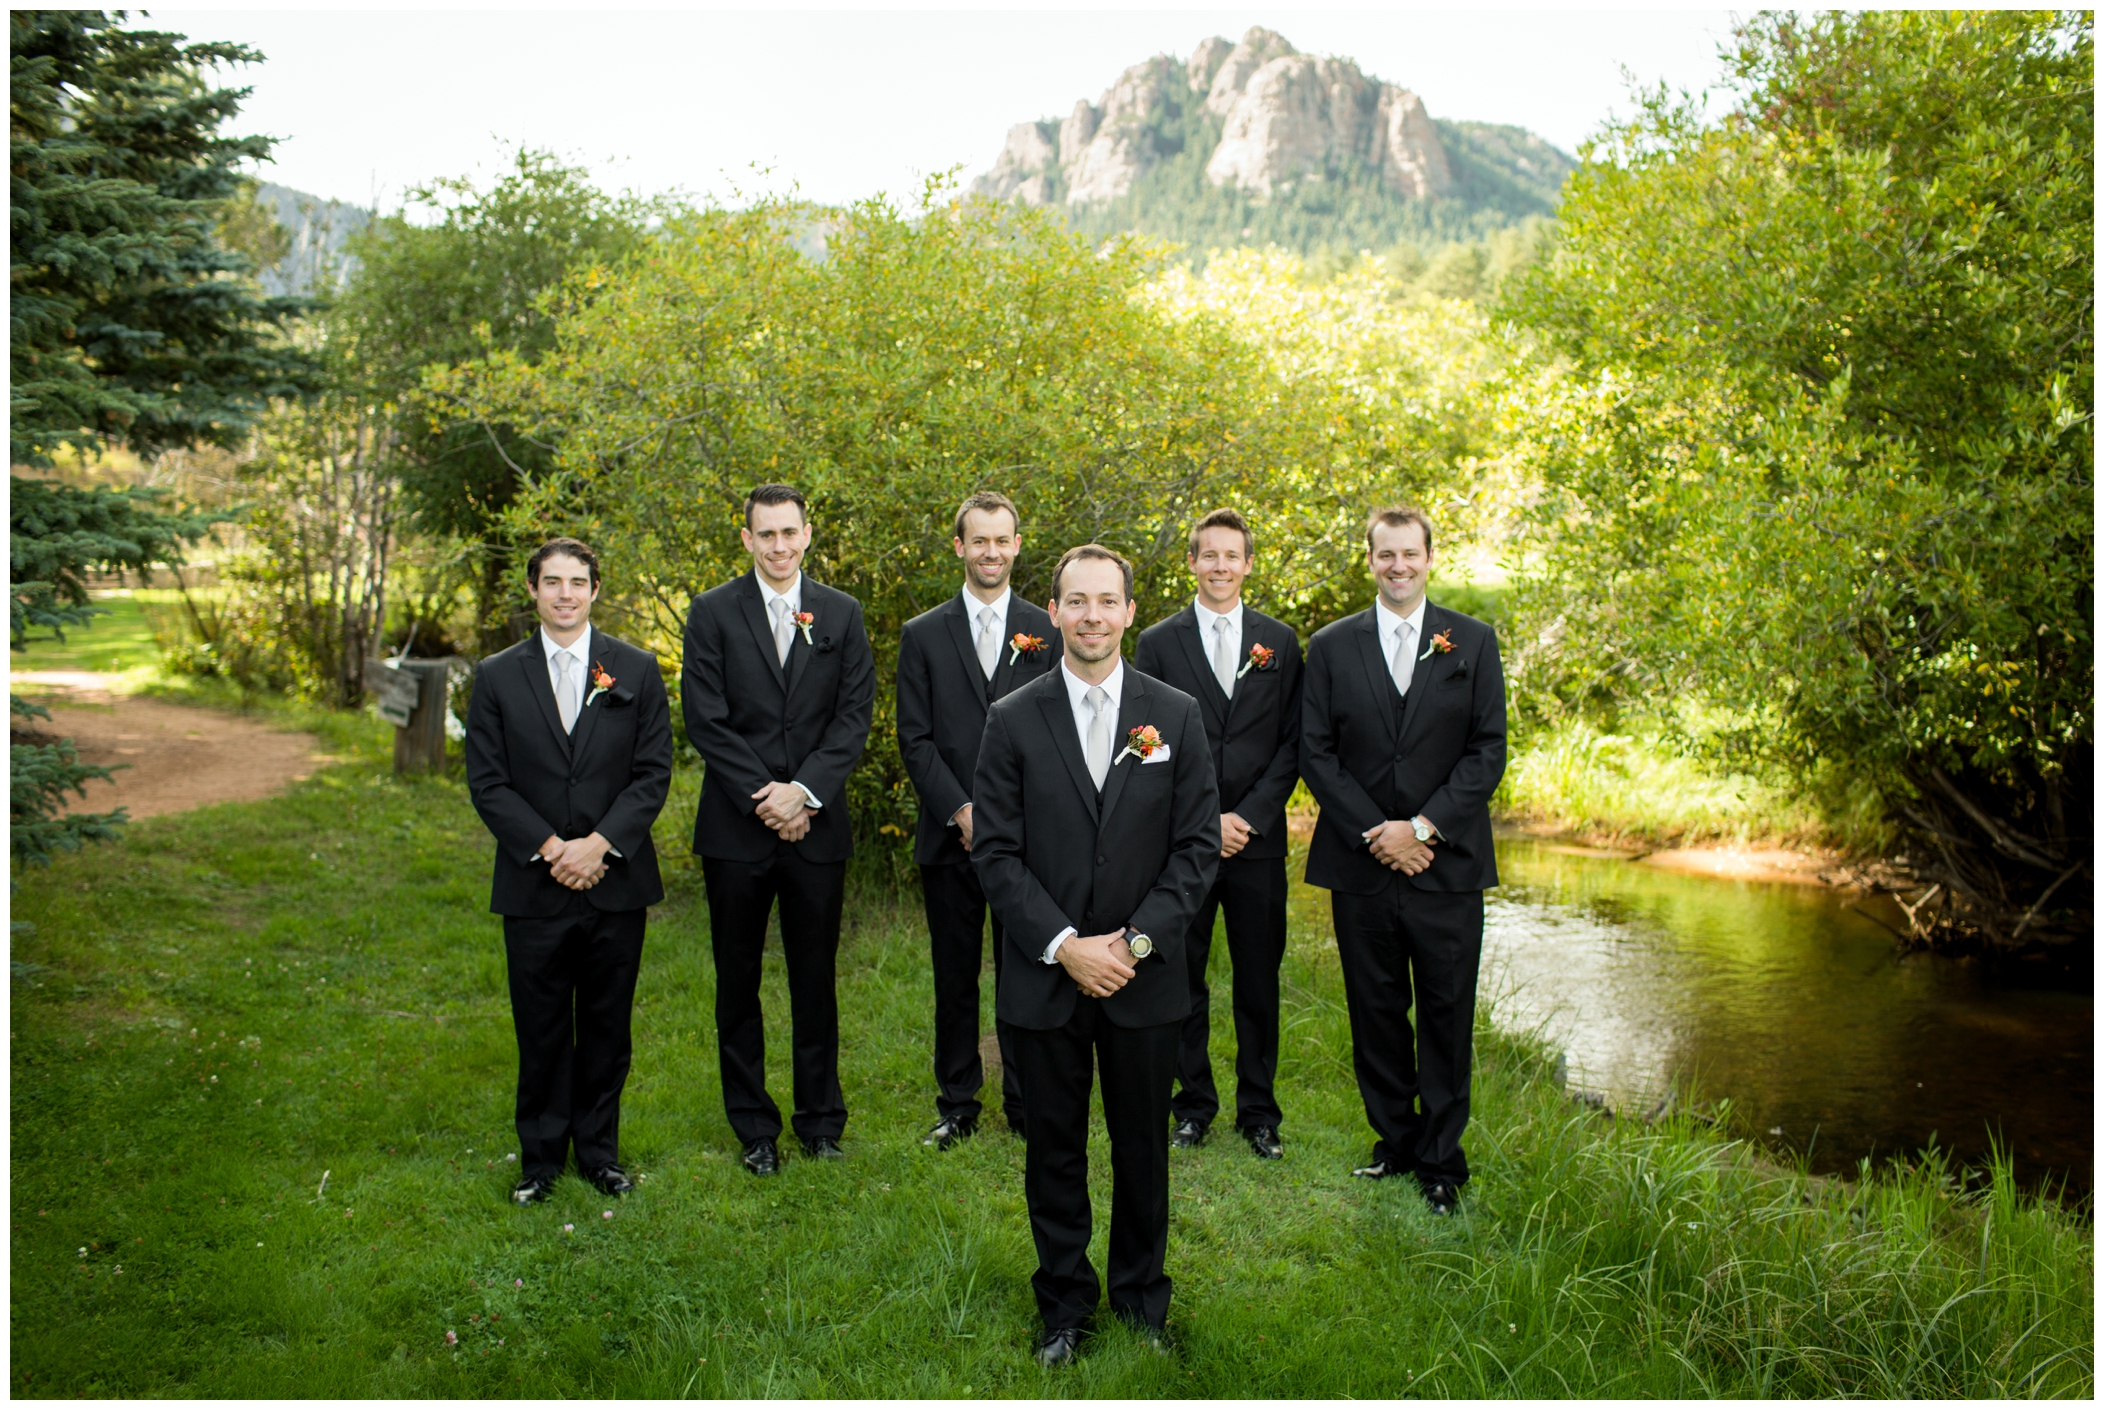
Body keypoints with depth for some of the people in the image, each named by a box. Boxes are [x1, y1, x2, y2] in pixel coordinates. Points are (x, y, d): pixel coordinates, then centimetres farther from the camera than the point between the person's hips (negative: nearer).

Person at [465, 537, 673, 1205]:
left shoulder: (636, 670, 4)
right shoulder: (497, 676, 4)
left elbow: (654, 772, -1)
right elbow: (486, 781, 0)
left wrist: (601, 842, -13)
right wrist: (548, 848, -12)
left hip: (616, 882, 0)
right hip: (534, 887, 0)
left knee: (608, 1026, 10)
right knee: (540, 1030, 7)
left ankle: (599, 1150, 25)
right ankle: (540, 1158, 22)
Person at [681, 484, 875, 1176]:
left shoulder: (841, 614, 6)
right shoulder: (712, 612, 1)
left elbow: (854, 715, 0)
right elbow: (705, 719, -5)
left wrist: (804, 790, -12)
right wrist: (762, 798, -12)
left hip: (817, 826, 1)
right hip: (736, 831, -1)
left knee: (815, 981, 10)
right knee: (738, 983, 8)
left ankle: (821, 1119, 24)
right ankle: (754, 1127, 22)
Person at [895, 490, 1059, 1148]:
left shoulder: (1047, 631, 5)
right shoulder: (923, 635, 6)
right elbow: (915, 739, 1)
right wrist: (960, 812, -10)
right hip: (950, 837, 1)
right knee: (955, 978, 9)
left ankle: (1026, 1105, 19)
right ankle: (957, 1106, 22)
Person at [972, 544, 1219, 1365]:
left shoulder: (1176, 715, 1)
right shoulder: (1013, 721, -1)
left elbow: (1199, 845, -1)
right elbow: (995, 851, -4)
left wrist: (1136, 940, -11)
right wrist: (1064, 947, -14)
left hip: (1145, 980, 1)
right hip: (1045, 980, 0)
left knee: (1143, 1147, 13)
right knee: (1054, 1148, 11)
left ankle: (1142, 1296, 33)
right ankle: (1064, 1303, 29)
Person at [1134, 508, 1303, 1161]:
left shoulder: (1280, 641, 7)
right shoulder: (1158, 642, 3)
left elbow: (1292, 743, 3)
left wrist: (1248, 817, -9)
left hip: (1258, 841, 1)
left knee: (1259, 984, 8)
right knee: (1184, 981, 7)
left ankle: (1259, 1113, 21)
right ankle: (1194, 1105, 22)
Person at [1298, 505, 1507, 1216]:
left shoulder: (1473, 642, 4)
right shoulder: (1331, 645, 5)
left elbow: (1488, 752, -1)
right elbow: (1315, 753, 1)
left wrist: (1422, 828, -12)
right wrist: (1376, 833, -9)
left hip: (1448, 865, 0)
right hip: (1360, 865, 1)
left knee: (1446, 1016, 5)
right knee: (1376, 1013, 9)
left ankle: (1441, 1159, 19)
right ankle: (1394, 1139, 25)